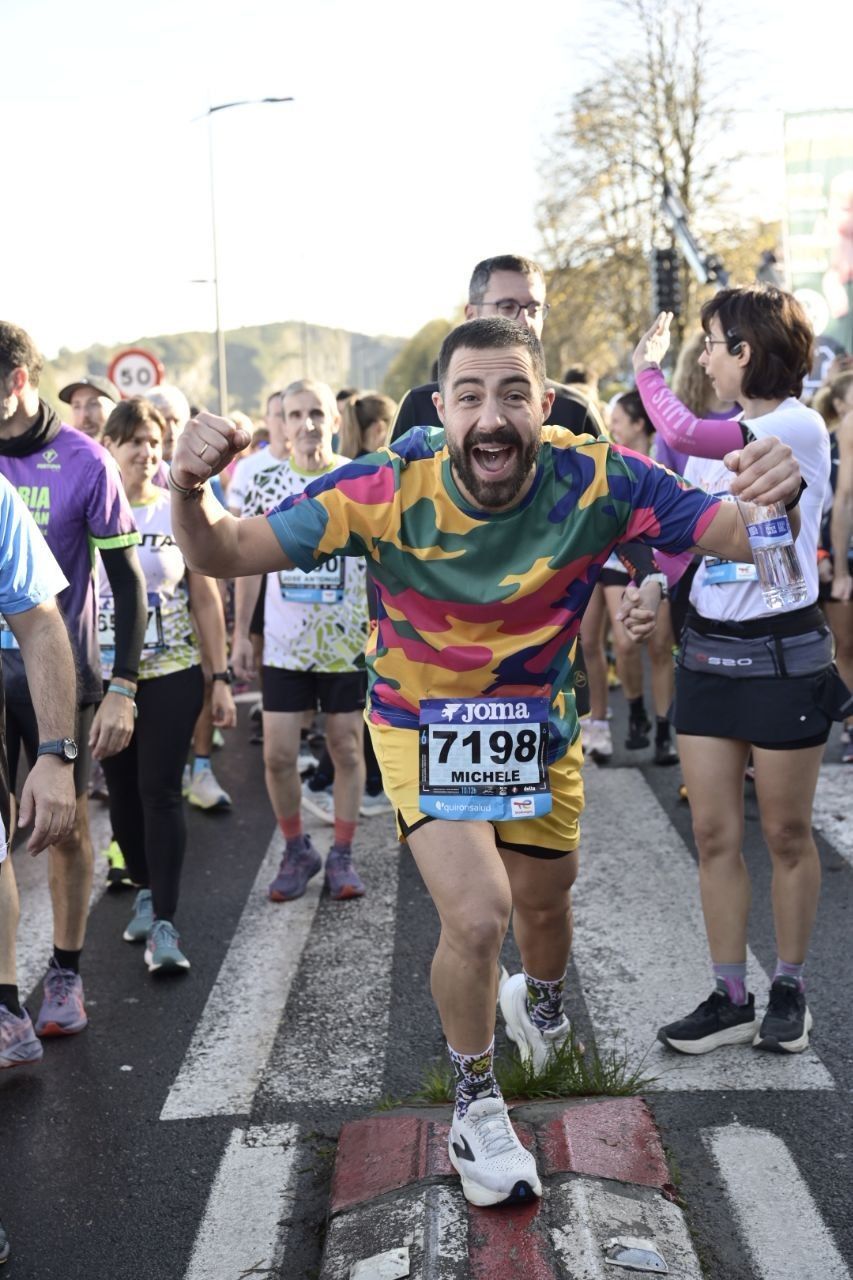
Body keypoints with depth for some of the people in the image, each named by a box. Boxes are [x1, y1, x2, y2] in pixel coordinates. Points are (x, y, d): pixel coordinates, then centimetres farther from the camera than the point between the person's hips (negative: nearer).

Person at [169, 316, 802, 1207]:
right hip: (422, 723, -2)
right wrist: (189, 492, -50)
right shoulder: (387, 491, -29)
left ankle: (539, 1001, 60)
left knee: (543, 903, 21)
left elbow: (735, 537, -24)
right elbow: (223, 555, -28)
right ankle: (475, 1109, 11)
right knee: (477, 913, -19)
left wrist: (776, 500, -48)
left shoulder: (596, 482, -27)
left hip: (538, 725, 3)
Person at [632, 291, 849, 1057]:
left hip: (784, 656, -6)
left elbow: (685, 433, -25)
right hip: (707, 651, 7)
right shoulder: (714, 438, 12)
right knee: (714, 835, 6)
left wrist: (647, 370, -7)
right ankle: (730, 999, 15)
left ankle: (789, 989, 22)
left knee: (787, 834, 6)